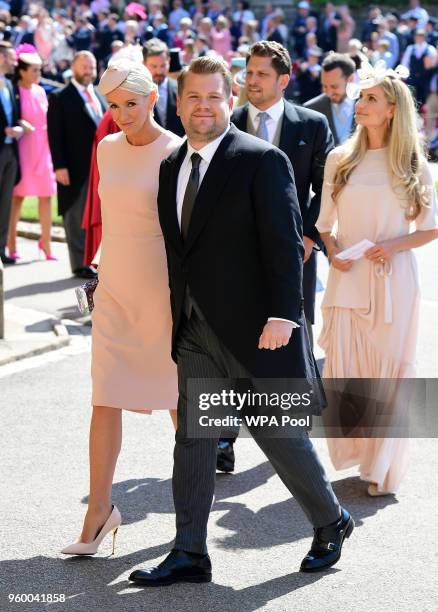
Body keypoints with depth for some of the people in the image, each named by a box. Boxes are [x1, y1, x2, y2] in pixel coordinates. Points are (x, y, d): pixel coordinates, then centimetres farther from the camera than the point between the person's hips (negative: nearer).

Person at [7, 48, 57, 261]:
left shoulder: (40, 92, 12)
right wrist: (19, 124, -25)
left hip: (42, 147, 6)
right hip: (23, 148, -6)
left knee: (46, 195, 3)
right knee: (17, 195, -3)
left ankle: (46, 244, 9)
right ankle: (11, 245, 4)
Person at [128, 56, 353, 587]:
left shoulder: (262, 160, -9)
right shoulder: (171, 166, 11)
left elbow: (284, 241, -14)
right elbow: (178, 247, 14)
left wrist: (283, 314, -20)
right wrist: (178, 315, 11)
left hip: (251, 327, -6)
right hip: (196, 332, 6)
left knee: (279, 433, 4)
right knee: (192, 440, 6)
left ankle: (330, 523, 27)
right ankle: (189, 554, 12)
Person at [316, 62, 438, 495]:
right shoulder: (340, 160, 7)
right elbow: (324, 223, 13)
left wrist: (395, 245, -11)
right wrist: (331, 250, -6)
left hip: (392, 280, -1)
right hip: (347, 279, 2)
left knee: (389, 370, 0)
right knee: (342, 369, -2)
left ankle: (381, 468, 10)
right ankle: (353, 449, 19)